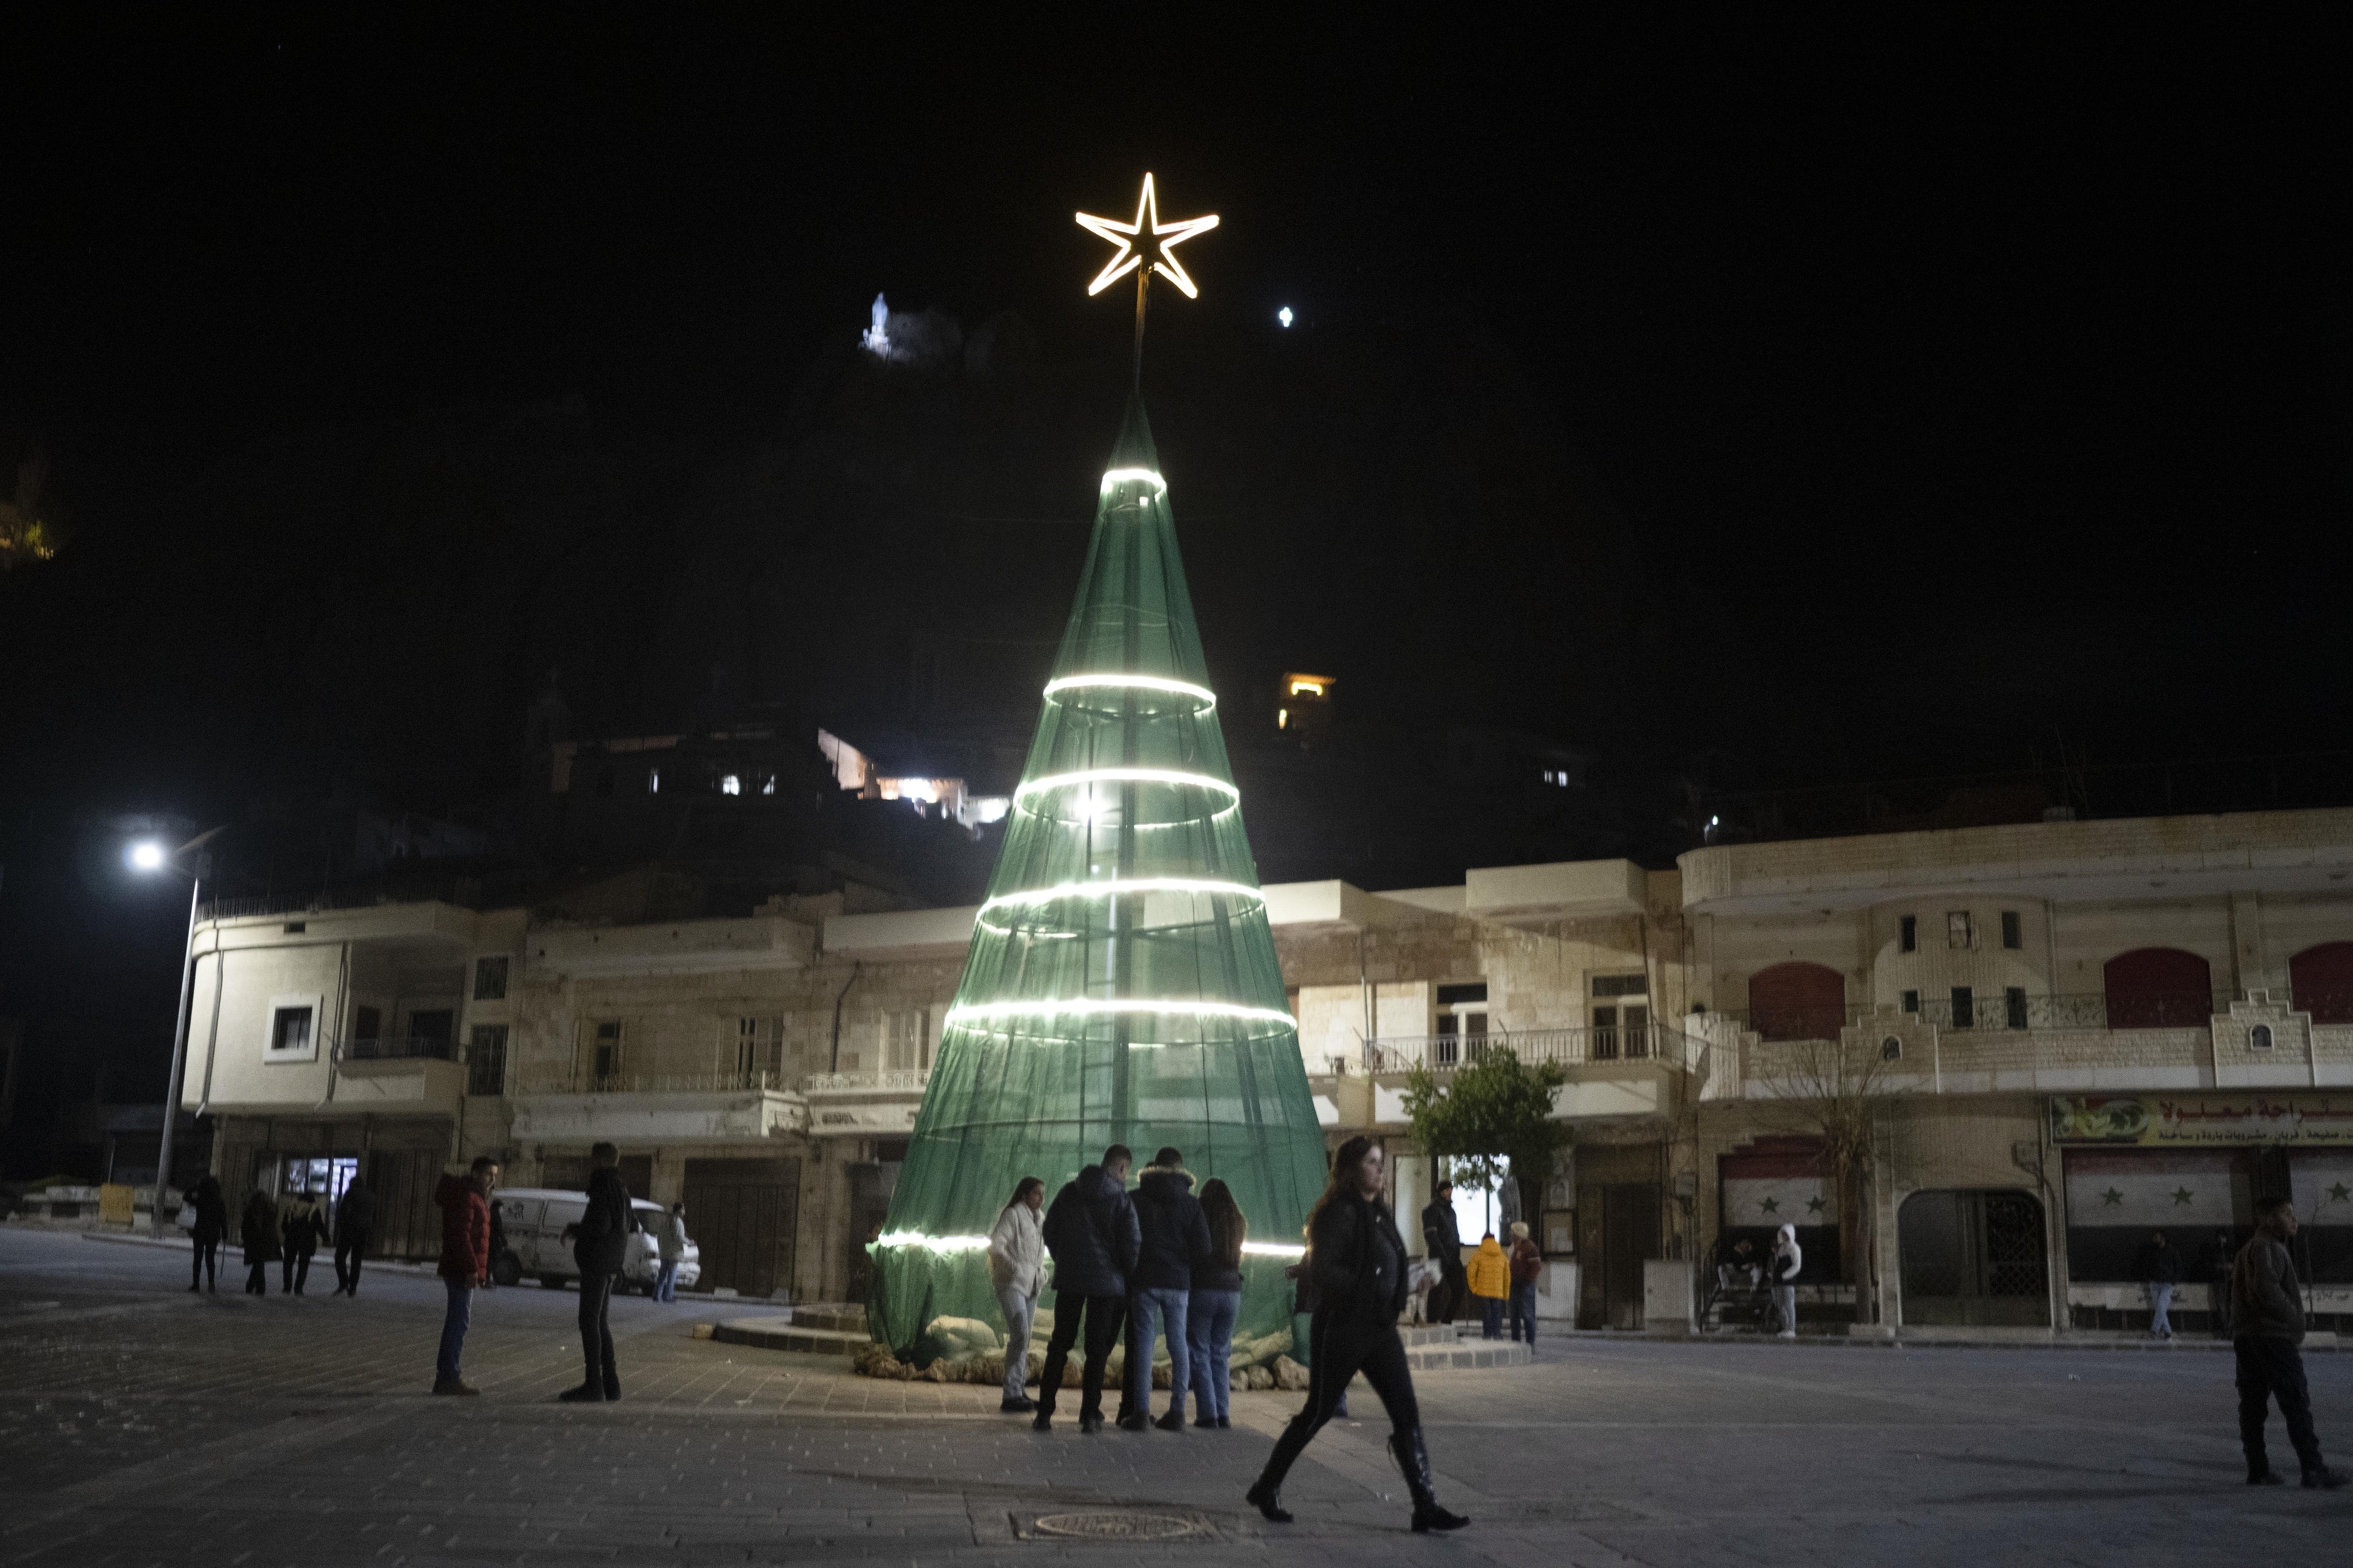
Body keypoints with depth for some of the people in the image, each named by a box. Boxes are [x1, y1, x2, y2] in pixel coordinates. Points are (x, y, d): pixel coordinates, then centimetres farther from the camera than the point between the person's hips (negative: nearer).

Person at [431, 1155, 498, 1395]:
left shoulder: (477, 1197, 20)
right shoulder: (466, 1197, -14)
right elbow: (461, 1236, -22)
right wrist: (472, 1268, -25)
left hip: (464, 1271, 11)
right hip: (461, 1270, -11)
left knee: (457, 1322, 14)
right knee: (459, 1321, -10)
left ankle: (445, 1377, 19)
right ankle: (450, 1377, -9)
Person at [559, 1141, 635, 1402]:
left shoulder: (604, 1190, -15)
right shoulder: (619, 1189, 14)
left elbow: (600, 1226, -25)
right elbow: (632, 1223, 25)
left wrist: (573, 1229, -7)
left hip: (598, 1262, -9)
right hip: (610, 1262, 9)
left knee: (589, 1321, -7)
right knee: (600, 1321, 13)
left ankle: (593, 1386, -8)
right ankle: (610, 1383, 14)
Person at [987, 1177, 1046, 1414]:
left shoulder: (1038, 1218, 16)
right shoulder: (1013, 1215, -10)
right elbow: (995, 1245, -18)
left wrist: (1041, 1271, 13)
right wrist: (1016, 1267, -22)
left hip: (1030, 1286, 9)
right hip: (1011, 1284, -9)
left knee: (1023, 1339, 11)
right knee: (1019, 1335, -18)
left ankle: (1018, 1391, 18)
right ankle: (1011, 1396, -19)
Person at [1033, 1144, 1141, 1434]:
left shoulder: (1070, 1190, 4)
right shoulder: (1121, 1198, -7)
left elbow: (1049, 1230, 7)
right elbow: (1131, 1242, -10)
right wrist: (1127, 1273, 6)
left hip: (1069, 1278, 3)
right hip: (1107, 1280, -3)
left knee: (1059, 1345, 10)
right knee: (1097, 1348, 4)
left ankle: (1044, 1413, 5)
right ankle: (1090, 1415, 0)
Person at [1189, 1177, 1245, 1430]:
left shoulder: (1200, 1217, -6)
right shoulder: (1238, 1223, 7)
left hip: (1202, 1290, -4)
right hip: (1231, 1292, 4)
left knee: (1200, 1354, 1)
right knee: (1221, 1354, 12)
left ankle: (1207, 1413, -6)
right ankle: (1222, 1414, 7)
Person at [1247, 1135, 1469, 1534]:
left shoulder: (1379, 1212, 12)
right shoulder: (1341, 1211, -14)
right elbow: (1323, 1268, -22)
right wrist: (1363, 1292, -17)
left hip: (1380, 1328, 8)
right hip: (1343, 1328, -8)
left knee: (1407, 1414, -1)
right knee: (1318, 1412, 5)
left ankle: (1425, 1506, -1)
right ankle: (1266, 1488, 23)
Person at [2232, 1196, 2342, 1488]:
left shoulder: (2248, 1250, 23)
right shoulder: (2268, 1248, -10)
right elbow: (2266, 1287, -24)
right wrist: (2293, 1316, -12)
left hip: (2246, 1337, 10)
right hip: (2273, 1336, -9)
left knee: (2252, 1405, 6)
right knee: (2296, 1403, -7)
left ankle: (2257, 1470, 6)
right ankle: (2313, 1468, -8)